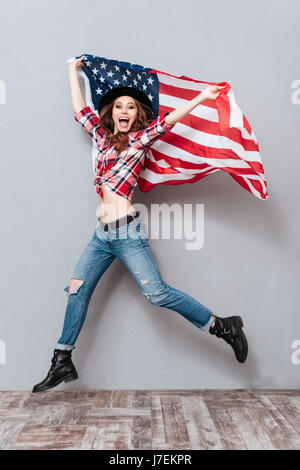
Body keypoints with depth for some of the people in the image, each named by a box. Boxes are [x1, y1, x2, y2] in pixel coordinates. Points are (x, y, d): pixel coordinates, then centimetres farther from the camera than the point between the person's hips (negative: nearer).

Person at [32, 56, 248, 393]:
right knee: (77, 290, 6)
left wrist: (203, 96, -14)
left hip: (127, 230, -6)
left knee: (157, 293, -11)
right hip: (102, 233, 6)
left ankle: (223, 327, 5)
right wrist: (73, 71, 36)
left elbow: (169, 119, -6)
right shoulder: (102, 136, 17)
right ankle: (62, 362, 19)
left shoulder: (140, 138, 3)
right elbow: (80, 109, 26)